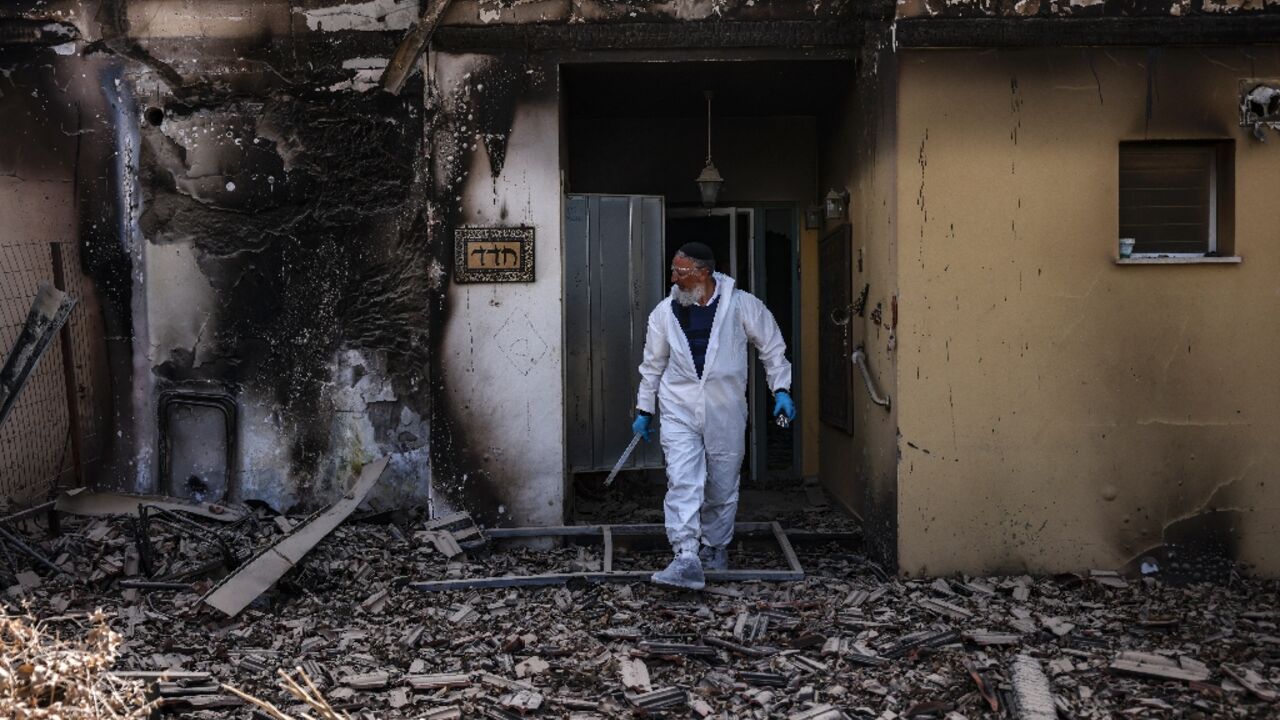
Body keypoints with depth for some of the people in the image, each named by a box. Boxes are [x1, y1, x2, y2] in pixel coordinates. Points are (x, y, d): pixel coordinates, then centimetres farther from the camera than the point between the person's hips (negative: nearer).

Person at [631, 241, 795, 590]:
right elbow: (653, 364, 14)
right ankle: (687, 558, -18)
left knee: (723, 488, 11)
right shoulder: (665, 312, 4)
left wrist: (781, 389, -1)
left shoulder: (741, 305, -4)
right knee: (682, 483, -14)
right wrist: (644, 410, 15)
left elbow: (772, 345, 6)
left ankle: (715, 546, 31)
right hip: (679, 411, 1)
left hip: (725, 413, -1)